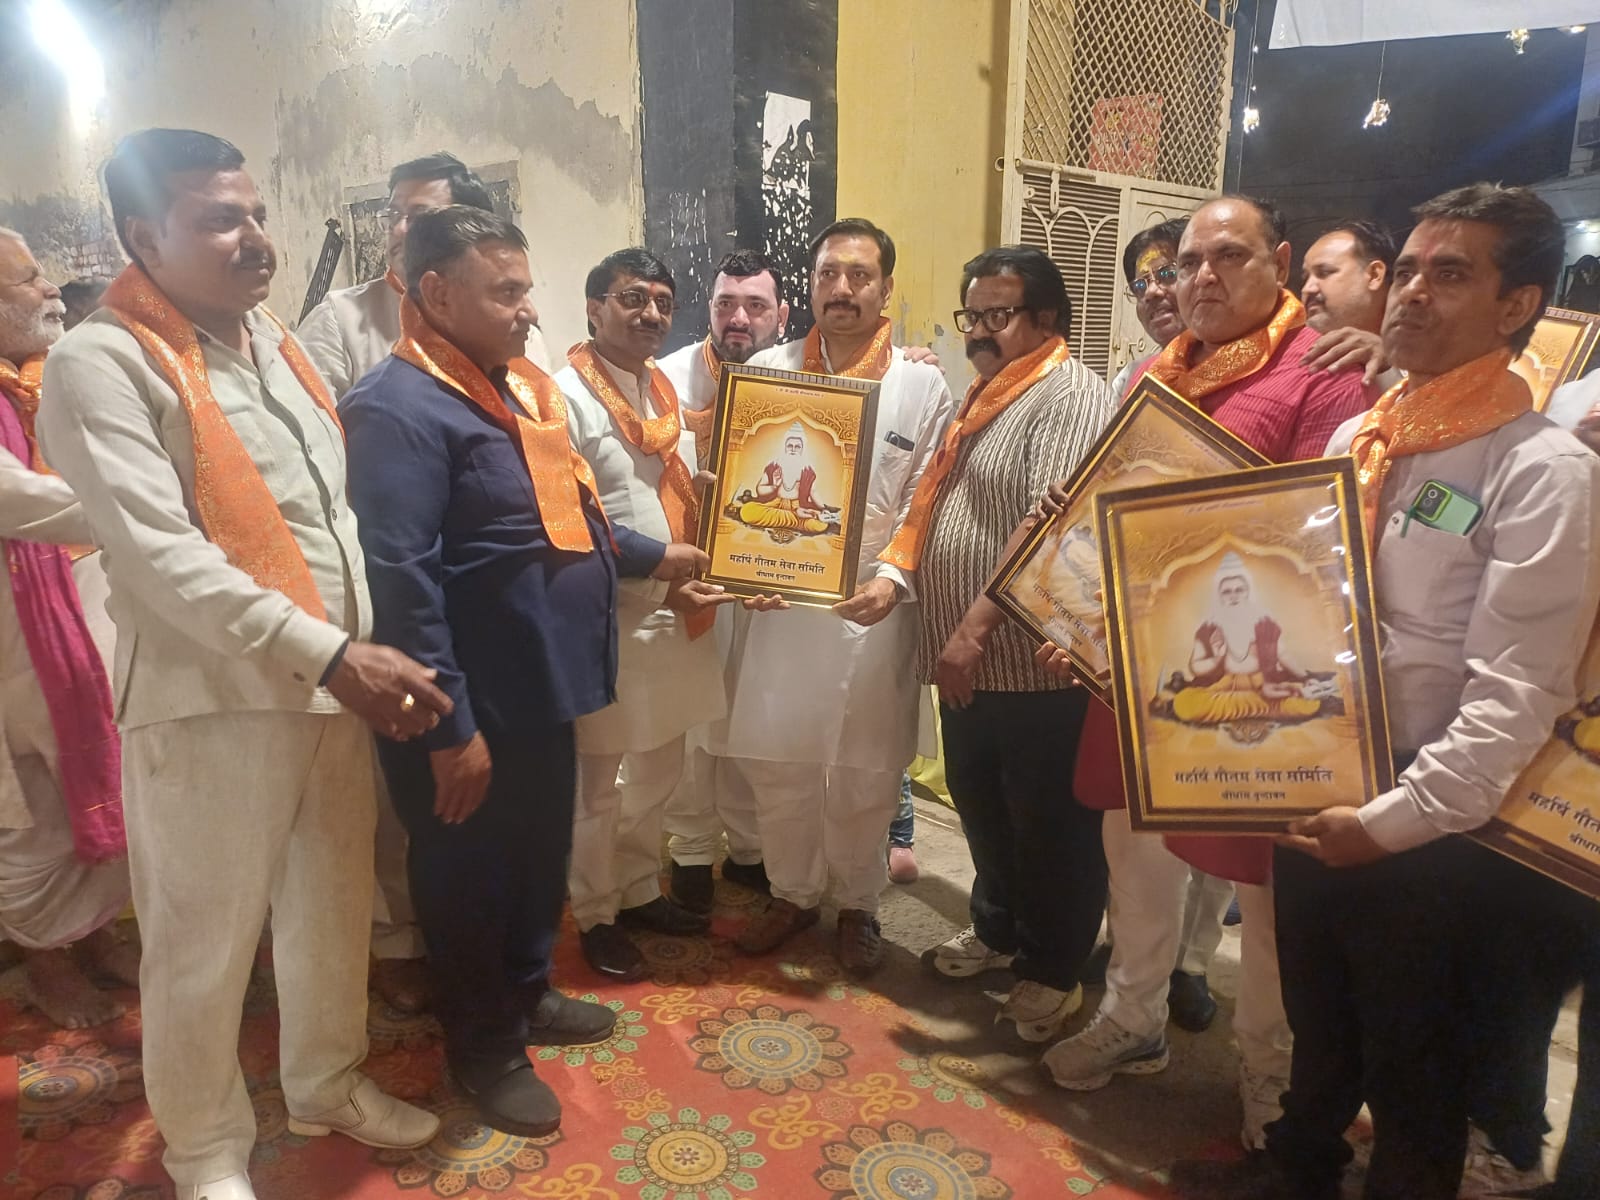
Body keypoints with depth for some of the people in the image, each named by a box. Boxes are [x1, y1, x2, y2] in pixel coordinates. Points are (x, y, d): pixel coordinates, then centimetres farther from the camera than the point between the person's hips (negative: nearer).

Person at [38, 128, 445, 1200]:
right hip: (211, 701, -6)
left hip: (338, 684, 7)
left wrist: (369, 650, 8)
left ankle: (329, 1085, 41)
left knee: (335, 910, 18)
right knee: (206, 948, 8)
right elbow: (160, 555, -21)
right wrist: (331, 653, -25)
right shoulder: (102, 366, -11)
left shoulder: (277, 345, 12)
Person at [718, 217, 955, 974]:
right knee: (774, 765, 12)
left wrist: (894, 579, -18)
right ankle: (792, 894, 35)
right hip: (775, 603, 2)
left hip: (869, 608, -1)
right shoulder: (765, 371, 5)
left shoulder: (923, 387, 1)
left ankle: (857, 905, 33)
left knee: (863, 776, 9)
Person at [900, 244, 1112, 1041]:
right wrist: (894, 572, 8)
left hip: (1034, 664, -9)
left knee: (1050, 824, 7)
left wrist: (977, 625, -28)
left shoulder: (1070, 398, -14)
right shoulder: (984, 398, 17)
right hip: (965, 660, 9)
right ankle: (998, 927, 42)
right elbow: (937, 507, 23)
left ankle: (1053, 972, 25)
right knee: (980, 805, 21)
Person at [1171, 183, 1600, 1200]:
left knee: (1412, 1062, 15)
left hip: (1428, 829, -6)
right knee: (1315, 1017, 26)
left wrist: (1398, 819, -24)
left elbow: (1514, 696, -20)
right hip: (1312, 789, 7)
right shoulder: (1356, 440, 7)